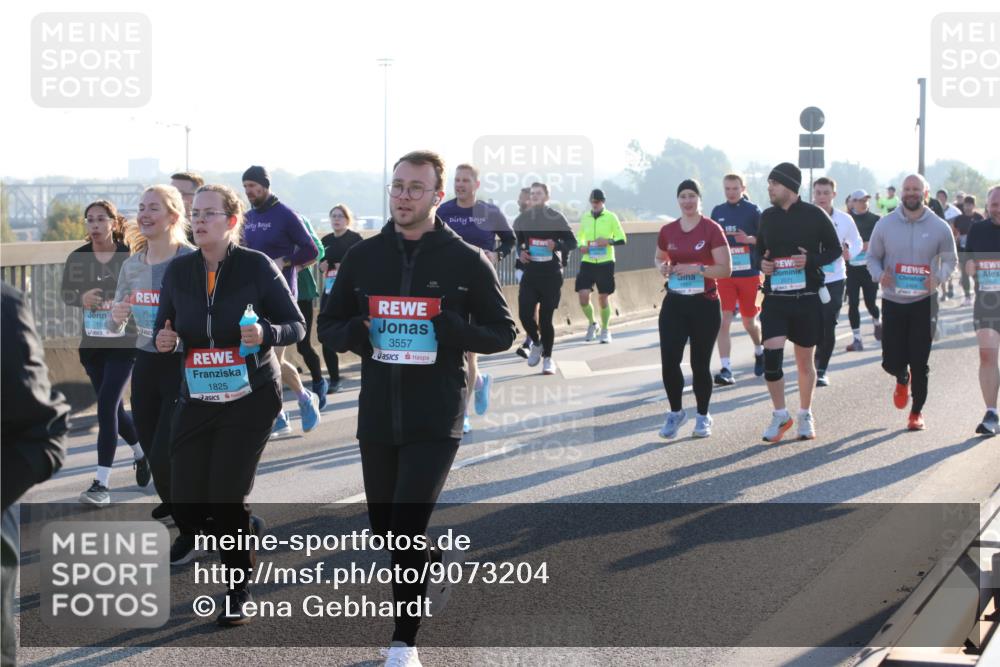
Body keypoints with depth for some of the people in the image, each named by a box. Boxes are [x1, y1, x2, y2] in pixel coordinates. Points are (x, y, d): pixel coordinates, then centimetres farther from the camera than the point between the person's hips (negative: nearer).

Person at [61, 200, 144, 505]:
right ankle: (142, 452, 43)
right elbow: (66, 292, 3)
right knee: (113, 407, 16)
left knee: (107, 406, -13)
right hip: (92, 342, 5)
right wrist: (82, 298, -18)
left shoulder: (130, 256, -8)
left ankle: (102, 483, -12)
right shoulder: (78, 257, 2)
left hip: (124, 342, -5)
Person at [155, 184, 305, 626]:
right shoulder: (178, 271, 3)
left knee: (226, 498, -8)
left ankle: (238, 594, 13)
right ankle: (248, 531, 33)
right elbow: (165, 329, 12)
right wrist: (164, 341, -12)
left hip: (249, 398, -4)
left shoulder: (256, 266, -8)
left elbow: (296, 325, -5)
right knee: (186, 505, 0)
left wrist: (266, 333, -26)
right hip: (197, 401, 4)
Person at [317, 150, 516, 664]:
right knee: (384, 527, 16)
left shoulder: (467, 261, -3)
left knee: (407, 528, -13)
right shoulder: (363, 256, 5)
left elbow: (502, 332, 1)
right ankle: (435, 565, 48)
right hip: (377, 415, 4)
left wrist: (452, 331, -18)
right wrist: (356, 333, -11)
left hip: (436, 419, -4)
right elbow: (328, 324, 13)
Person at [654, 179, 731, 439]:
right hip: (674, 303, 3)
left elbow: (726, 270, -9)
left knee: (700, 364, 4)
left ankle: (703, 417, 20)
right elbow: (659, 258, 22)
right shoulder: (667, 231, 5)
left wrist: (697, 268, -22)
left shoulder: (712, 229, -8)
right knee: (669, 361, -4)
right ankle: (676, 412, 16)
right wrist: (663, 267, -1)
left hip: (704, 304, -3)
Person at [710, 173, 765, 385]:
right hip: (724, 274, 2)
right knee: (723, 321, -11)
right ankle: (726, 370, -13)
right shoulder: (718, 211, 8)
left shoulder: (753, 210, -3)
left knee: (749, 321, 11)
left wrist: (750, 239, -22)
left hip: (749, 273, -2)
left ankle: (759, 352, 42)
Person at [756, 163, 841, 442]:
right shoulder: (767, 217, 7)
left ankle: (805, 415, 26)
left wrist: (811, 260, -16)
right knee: (771, 355, -11)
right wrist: (761, 263, -3)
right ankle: (780, 415, 5)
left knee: (805, 360, 9)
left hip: (807, 297, -2)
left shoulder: (814, 215, -4)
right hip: (775, 298, 2)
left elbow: (834, 249, 2)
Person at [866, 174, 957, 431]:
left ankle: (916, 412, 19)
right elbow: (872, 257, 8)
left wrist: (939, 277, -14)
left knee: (919, 363, 0)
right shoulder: (885, 224, -1)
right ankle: (902, 379, 37)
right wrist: (879, 275, -14)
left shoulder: (939, 228, -3)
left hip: (923, 301, -1)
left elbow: (949, 260, 7)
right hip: (892, 301, 1)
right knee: (891, 361, -1)